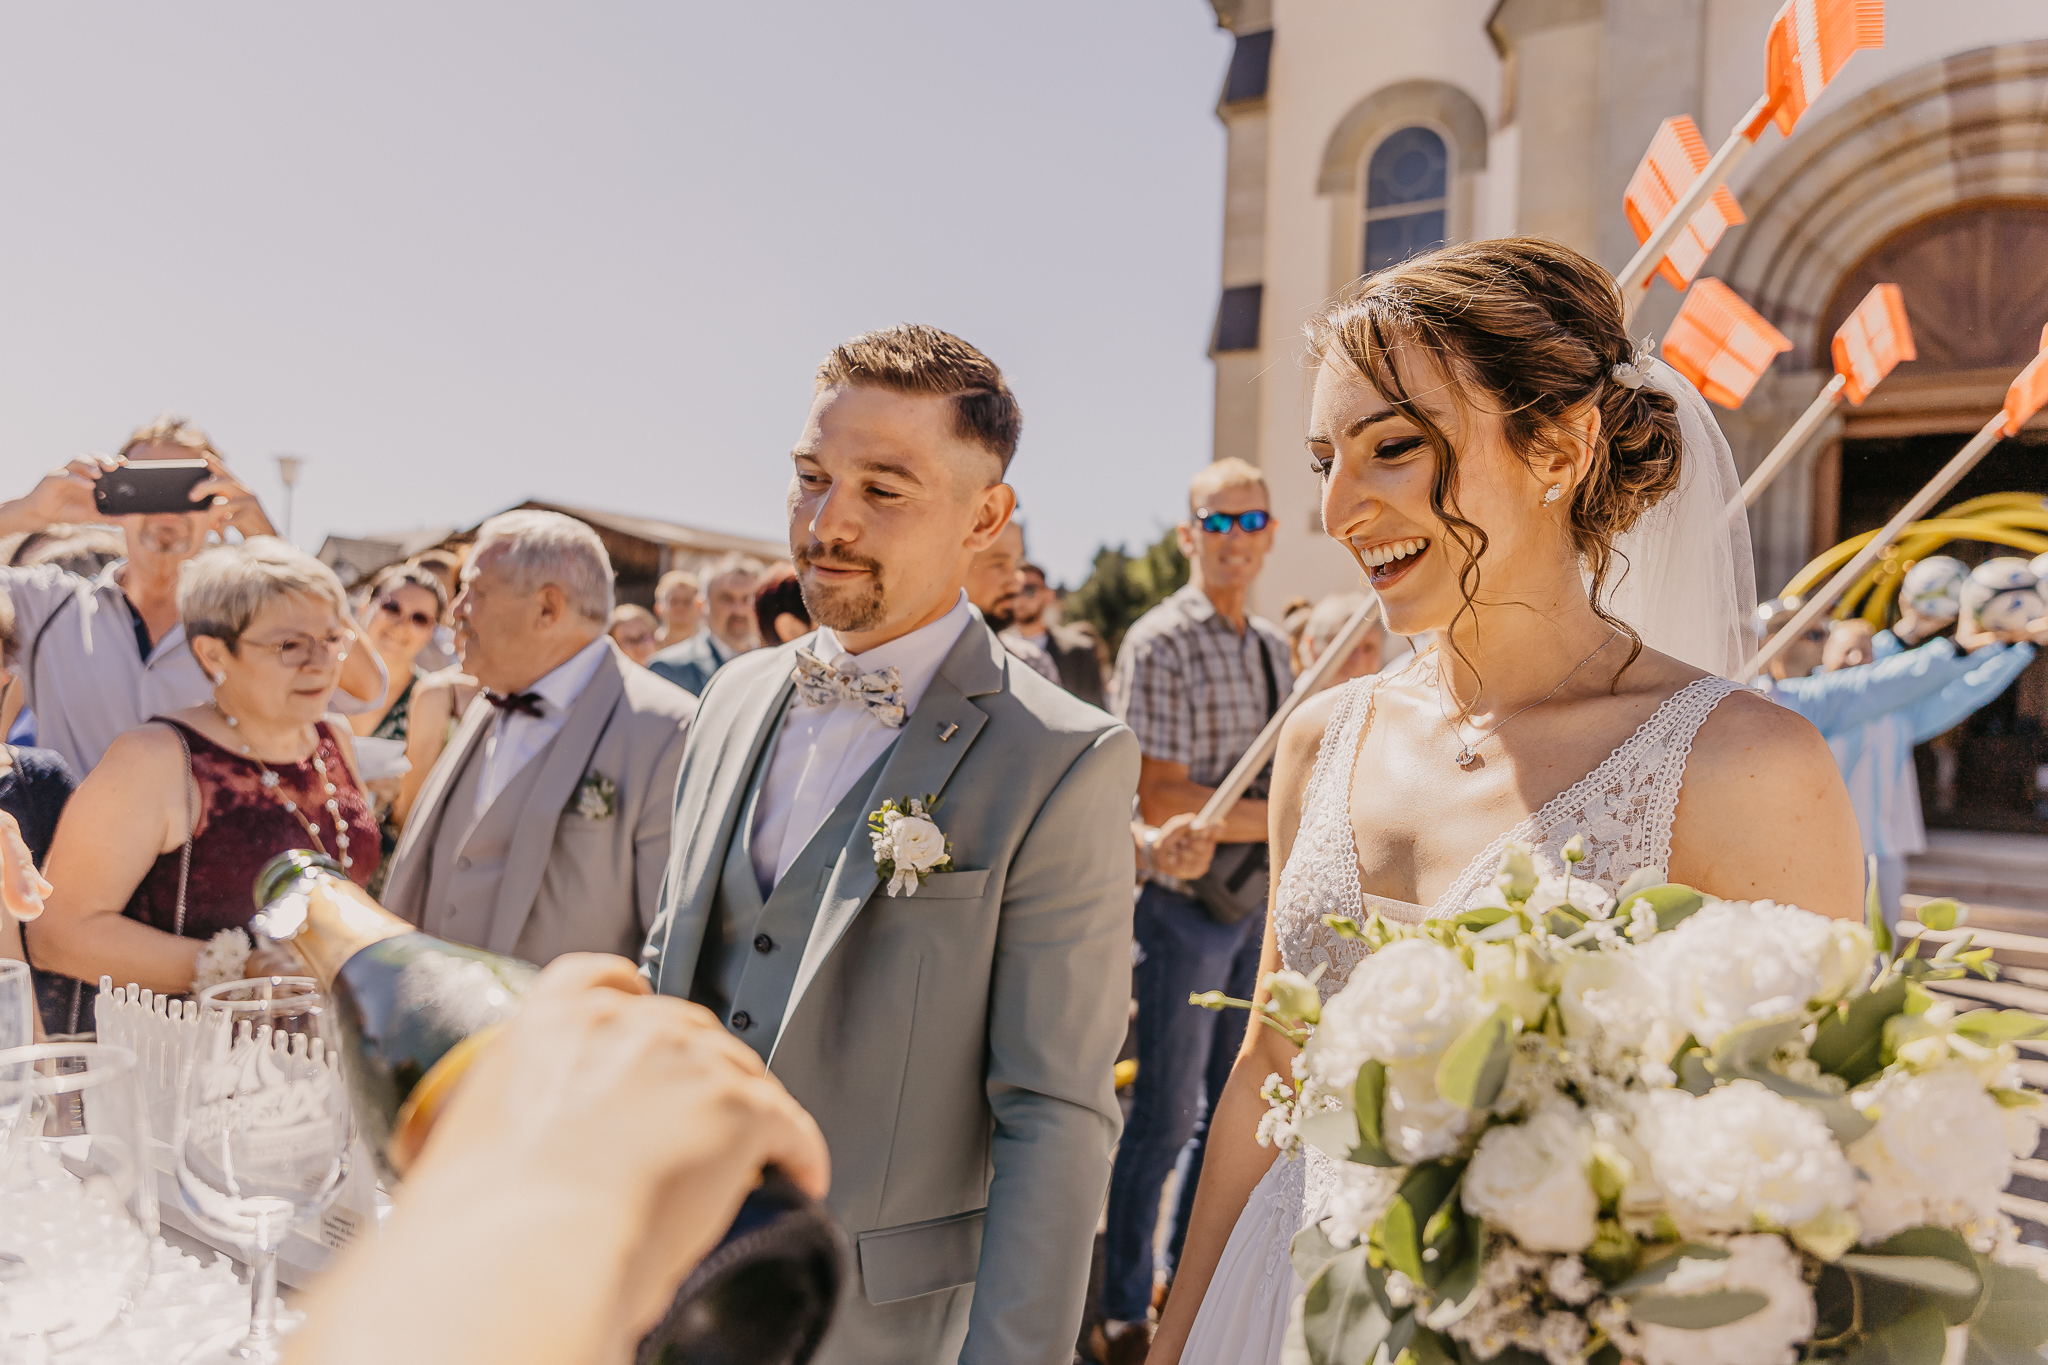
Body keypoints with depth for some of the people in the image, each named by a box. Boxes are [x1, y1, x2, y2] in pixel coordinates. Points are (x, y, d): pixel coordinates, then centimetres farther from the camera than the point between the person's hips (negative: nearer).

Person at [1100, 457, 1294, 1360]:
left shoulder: (1273, 645, 10)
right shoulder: (1161, 644, -14)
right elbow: (1158, 802, -21)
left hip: (1256, 903, 7)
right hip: (1187, 903, -7)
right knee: (1165, 1115, 4)